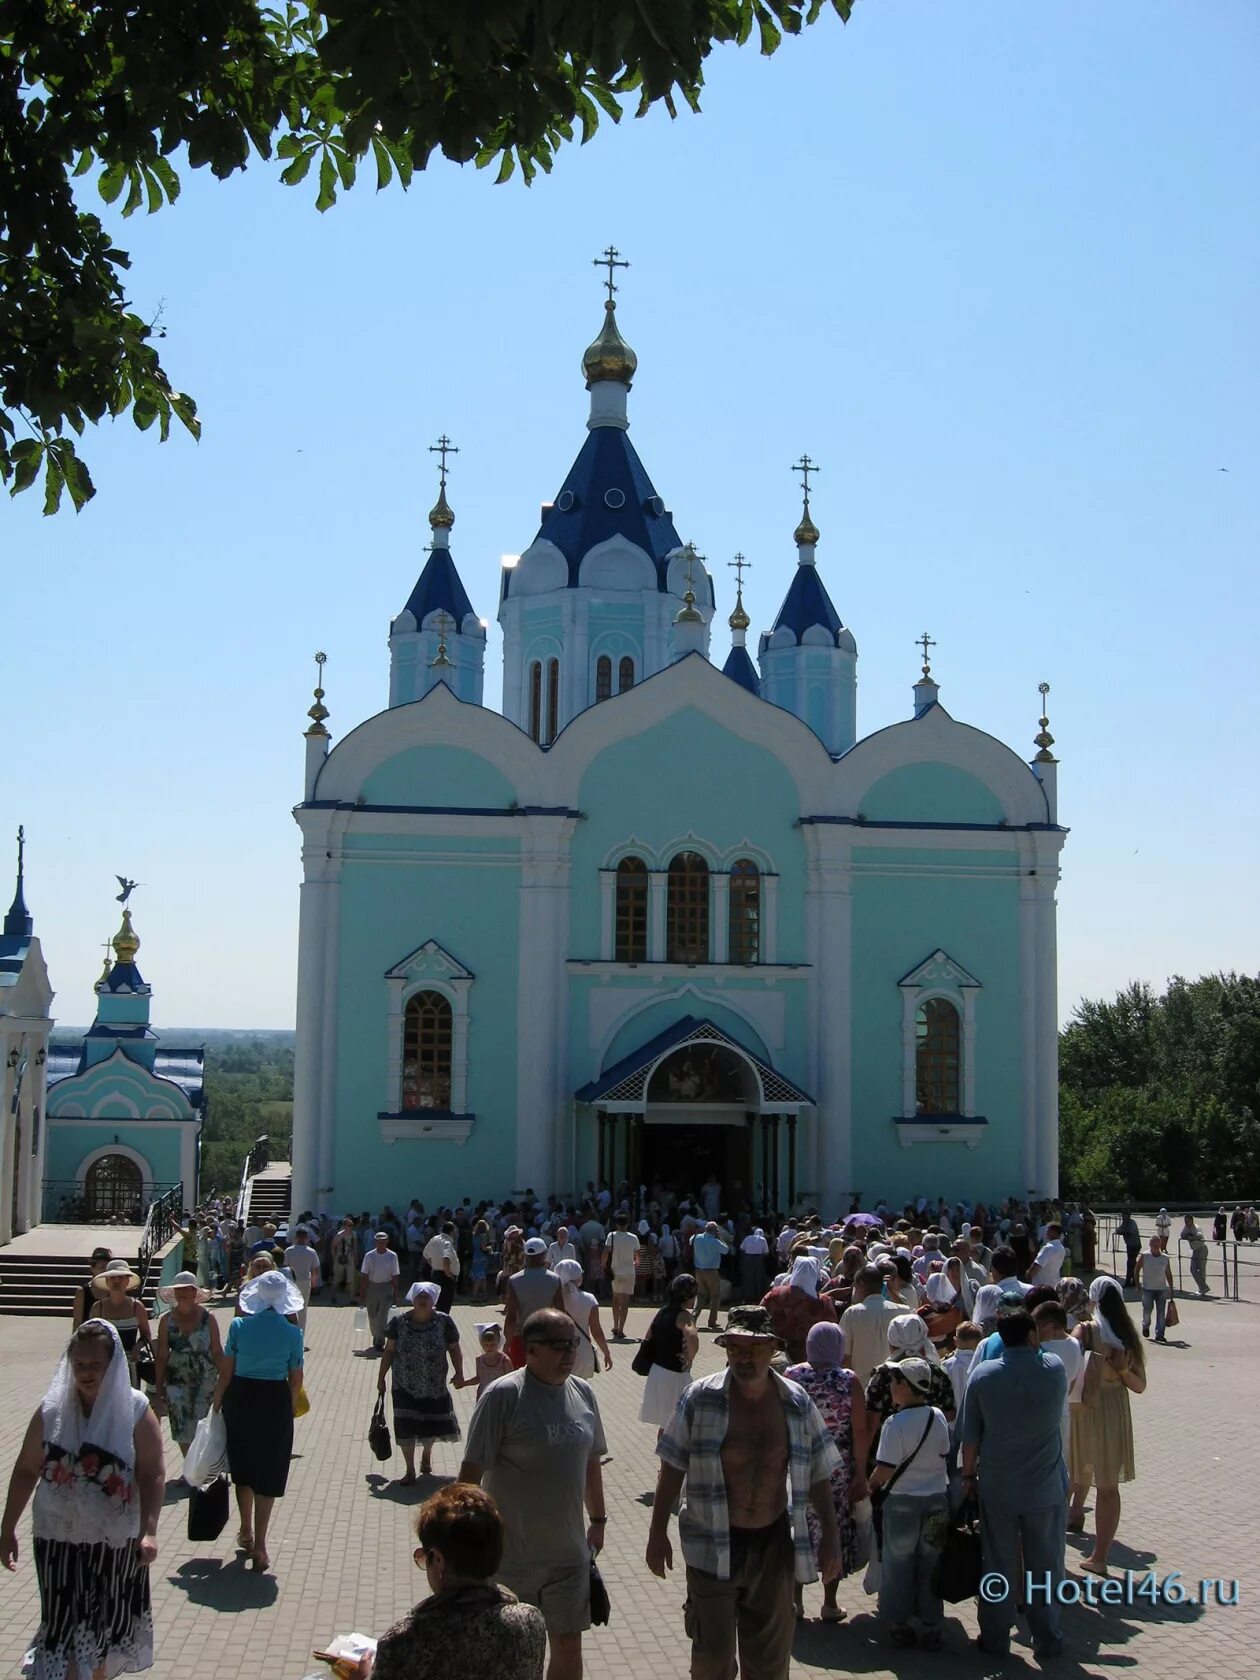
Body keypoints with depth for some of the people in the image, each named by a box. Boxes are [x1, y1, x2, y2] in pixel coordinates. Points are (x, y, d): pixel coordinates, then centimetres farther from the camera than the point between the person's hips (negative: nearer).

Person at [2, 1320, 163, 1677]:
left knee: (104, 1624, 13)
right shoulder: (52, 1410, -3)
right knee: (64, 1624, 0)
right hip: (58, 1538, 1)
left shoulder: (135, 1411, -9)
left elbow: (152, 1475, -11)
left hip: (114, 1540, -1)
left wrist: (149, 1531, -22)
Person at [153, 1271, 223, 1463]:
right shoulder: (167, 1320, 2)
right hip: (177, 1381, 2)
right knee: (182, 1430, 0)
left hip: (205, 1380, -2)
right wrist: (159, 1388, 3)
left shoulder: (208, 1318, -1)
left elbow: (217, 1352, 2)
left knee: (198, 1428, -8)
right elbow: (162, 1356, 4)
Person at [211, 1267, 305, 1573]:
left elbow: (226, 1372, -5)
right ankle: (259, 1545, 6)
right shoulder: (292, 1333, -8)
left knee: (243, 1467, 21)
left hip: (241, 1398, 1)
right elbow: (295, 1379, -2)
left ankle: (246, 1532, 34)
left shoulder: (239, 1326, -8)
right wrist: (289, 1408, 12)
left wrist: (217, 1404, 7)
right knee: (268, 1472, 8)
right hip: (275, 1402, -1)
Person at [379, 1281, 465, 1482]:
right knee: (406, 1427, -2)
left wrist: (459, 1372, -13)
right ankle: (410, 1470, 12)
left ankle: (426, 1454, 44)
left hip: (434, 1388, 1)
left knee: (432, 1424, 13)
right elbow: (389, 1350, 1)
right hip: (405, 1388, -1)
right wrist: (381, 1377, 2)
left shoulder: (444, 1321, -8)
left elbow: (454, 1349, -2)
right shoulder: (399, 1322, -7)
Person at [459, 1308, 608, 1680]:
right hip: (512, 1553, -5)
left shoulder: (583, 1393, 4)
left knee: (569, 1647, 12)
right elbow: (472, 1470, -15)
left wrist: (598, 1520, 20)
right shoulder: (503, 1395, -15)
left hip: (569, 1551, 5)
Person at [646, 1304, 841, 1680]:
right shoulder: (700, 1398, -8)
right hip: (713, 1547, -2)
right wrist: (658, 1532, -3)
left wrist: (830, 1535, 4)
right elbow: (672, 1468, -2)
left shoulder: (797, 1403, -1)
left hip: (775, 1545, 3)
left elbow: (817, 1473, 7)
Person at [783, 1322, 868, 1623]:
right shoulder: (849, 1381, -9)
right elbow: (860, 1432, -9)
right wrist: (860, 1474, -2)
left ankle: (795, 1599, 19)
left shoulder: (791, 1377, -6)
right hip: (838, 1469, -1)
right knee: (835, 1530, 10)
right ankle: (830, 1603, 16)